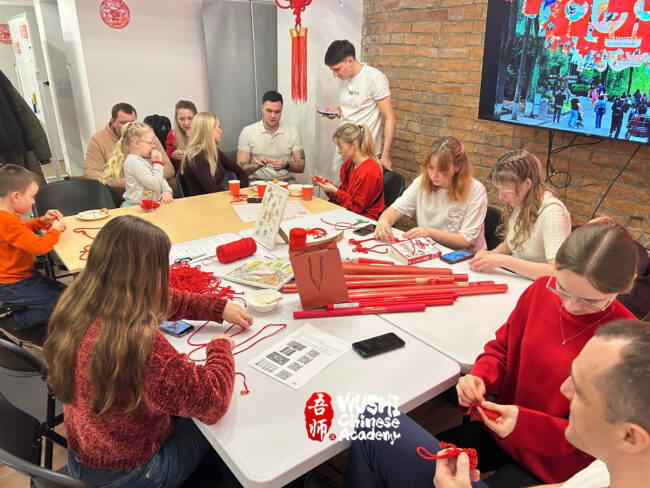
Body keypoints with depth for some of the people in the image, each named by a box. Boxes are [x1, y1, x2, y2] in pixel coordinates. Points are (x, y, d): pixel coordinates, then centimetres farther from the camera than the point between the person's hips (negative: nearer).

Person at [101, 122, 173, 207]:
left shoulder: (147, 159, 14)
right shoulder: (133, 161, -12)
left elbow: (161, 179, 20)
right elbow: (154, 184, -17)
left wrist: (167, 191, -1)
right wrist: (158, 163, -7)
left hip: (154, 202, 7)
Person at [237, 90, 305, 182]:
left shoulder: (292, 132, 6)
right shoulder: (247, 132, 2)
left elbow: (301, 167, 4)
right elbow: (241, 168, -2)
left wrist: (285, 165, -17)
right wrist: (257, 165, -22)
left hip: (286, 181, 2)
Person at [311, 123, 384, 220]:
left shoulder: (370, 171, -20)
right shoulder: (348, 164, 6)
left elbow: (357, 207, -15)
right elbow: (344, 192, 11)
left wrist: (334, 191, -17)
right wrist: (326, 183, -1)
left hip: (365, 219, -7)